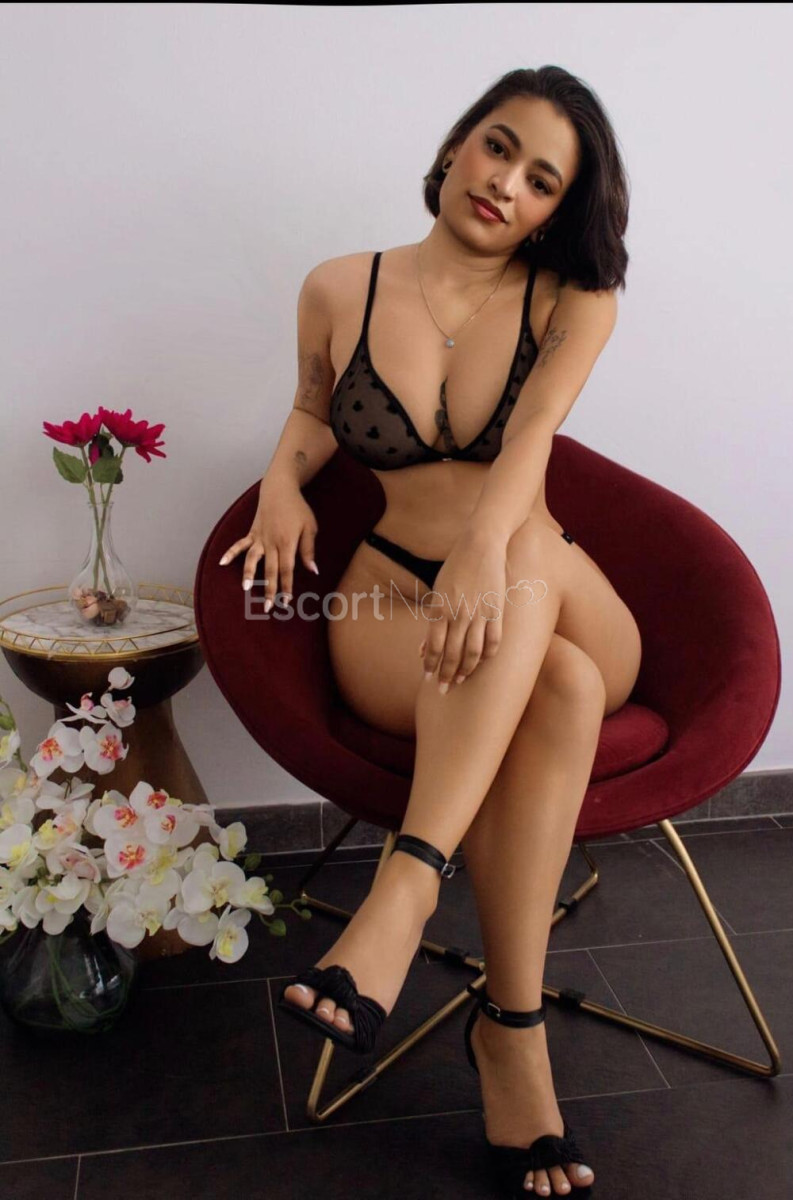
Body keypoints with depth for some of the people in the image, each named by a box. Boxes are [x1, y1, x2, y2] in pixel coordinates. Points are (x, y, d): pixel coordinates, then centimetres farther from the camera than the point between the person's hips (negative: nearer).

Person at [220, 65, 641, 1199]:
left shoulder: (574, 300, 4)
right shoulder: (339, 291, 5)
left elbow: (531, 431, -16)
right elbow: (314, 411, 23)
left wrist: (486, 548, -37)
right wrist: (284, 476, -1)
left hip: (549, 597, 1)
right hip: (392, 607, -1)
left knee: (526, 552, -38)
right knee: (559, 691, -35)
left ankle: (409, 881, -40)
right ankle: (514, 1025, -30)